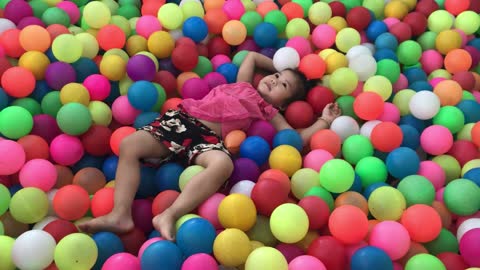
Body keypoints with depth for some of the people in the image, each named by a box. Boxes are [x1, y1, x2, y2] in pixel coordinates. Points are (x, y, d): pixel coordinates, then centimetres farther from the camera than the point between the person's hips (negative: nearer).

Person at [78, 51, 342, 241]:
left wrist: (323, 121, 12)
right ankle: (121, 215, -26)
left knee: (223, 164, -40)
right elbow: (251, 56, 44)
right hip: (181, 119, 4)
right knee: (129, 144, -18)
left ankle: (169, 215, -45)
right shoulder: (243, 85, 30)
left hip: (208, 136, -3)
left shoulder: (269, 112, 19)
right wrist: (279, 66, 46)